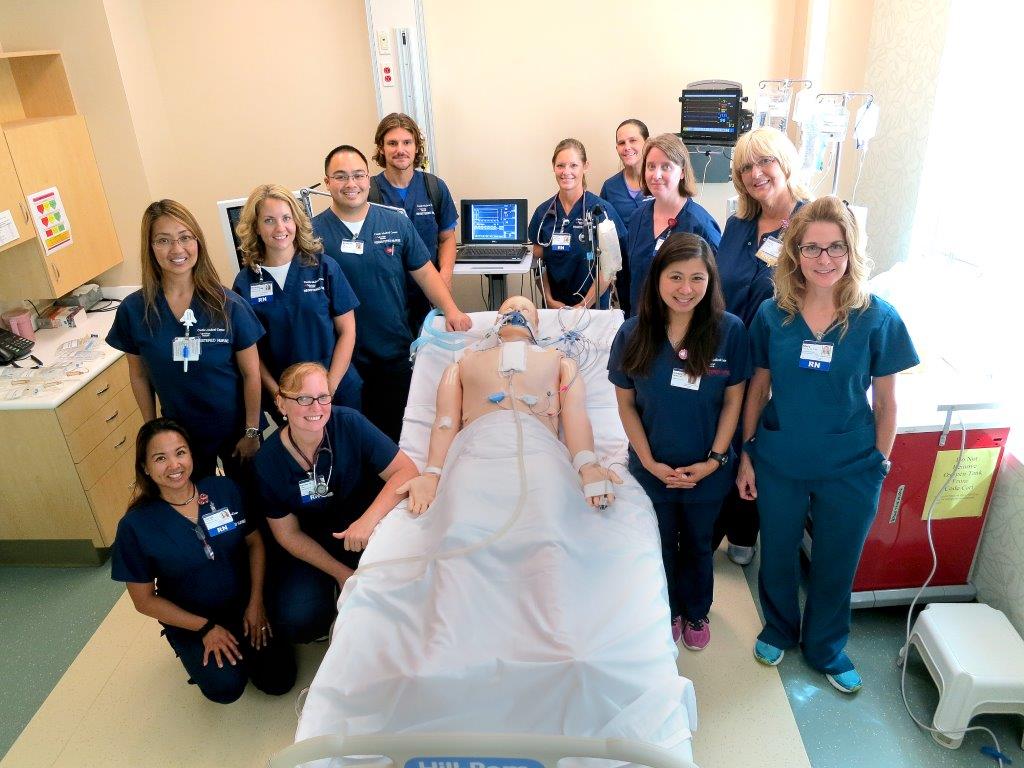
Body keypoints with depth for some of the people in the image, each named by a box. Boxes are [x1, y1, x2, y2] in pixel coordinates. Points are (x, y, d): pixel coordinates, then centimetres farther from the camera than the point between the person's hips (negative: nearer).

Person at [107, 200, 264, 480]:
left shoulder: (229, 305, -15)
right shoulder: (133, 310, -10)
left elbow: (251, 374, -9)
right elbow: (139, 376, 2)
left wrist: (252, 432, -8)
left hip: (235, 429, -1)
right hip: (179, 434, 2)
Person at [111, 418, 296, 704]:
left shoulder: (223, 489, -11)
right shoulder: (135, 526, -16)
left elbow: (255, 542, 1)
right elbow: (145, 600, -8)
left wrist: (256, 601, -9)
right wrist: (206, 628, -13)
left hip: (244, 603, 2)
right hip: (191, 621, -1)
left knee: (278, 679, -9)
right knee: (225, 687, -22)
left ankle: (244, 639, 19)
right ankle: (198, 653, 10)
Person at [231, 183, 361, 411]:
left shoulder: (325, 268, -5)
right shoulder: (245, 282, -2)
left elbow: (346, 330, -3)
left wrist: (329, 387, -10)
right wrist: (276, 392, -10)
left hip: (338, 390, 0)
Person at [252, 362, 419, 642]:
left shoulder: (349, 423, -20)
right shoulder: (268, 461, -16)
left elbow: (406, 469, -23)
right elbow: (288, 533, -6)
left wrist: (368, 520, -37)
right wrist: (340, 572, -12)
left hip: (359, 520, 1)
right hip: (308, 548, -1)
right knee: (298, 623, -20)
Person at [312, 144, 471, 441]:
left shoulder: (397, 223, 3)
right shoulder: (313, 232, -4)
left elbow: (424, 272, 7)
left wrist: (451, 310, -7)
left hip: (395, 353, 2)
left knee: (395, 434, 12)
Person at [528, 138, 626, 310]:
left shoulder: (601, 210, -9)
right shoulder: (543, 212, 2)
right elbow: (539, 262, 5)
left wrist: (584, 305, -14)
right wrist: (550, 300, -7)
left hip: (594, 306, -3)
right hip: (554, 307, 3)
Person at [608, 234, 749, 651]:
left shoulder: (729, 330, -16)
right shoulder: (633, 333, -14)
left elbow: (733, 400, -7)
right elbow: (626, 403, -6)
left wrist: (715, 459, -12)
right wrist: (649, 461, -12)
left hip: (707, 471, 0)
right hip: (652, 468, 1)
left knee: (697, 544, 22)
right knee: (662, 545, 21)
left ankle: (697, 611, 49)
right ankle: (668, 611, 48)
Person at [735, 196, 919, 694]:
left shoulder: (878, 318, -12)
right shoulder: (772, 314, -8)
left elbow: (886, 401, -4)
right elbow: (758, 388, 0)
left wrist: (879, 465, -1)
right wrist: (746, 453, 1)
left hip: (850, 471, -1)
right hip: (779, 463, 1)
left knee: (836, 566, 17)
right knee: (777, 555, 19)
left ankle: (826, 649, 44)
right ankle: (779, 630, 48)